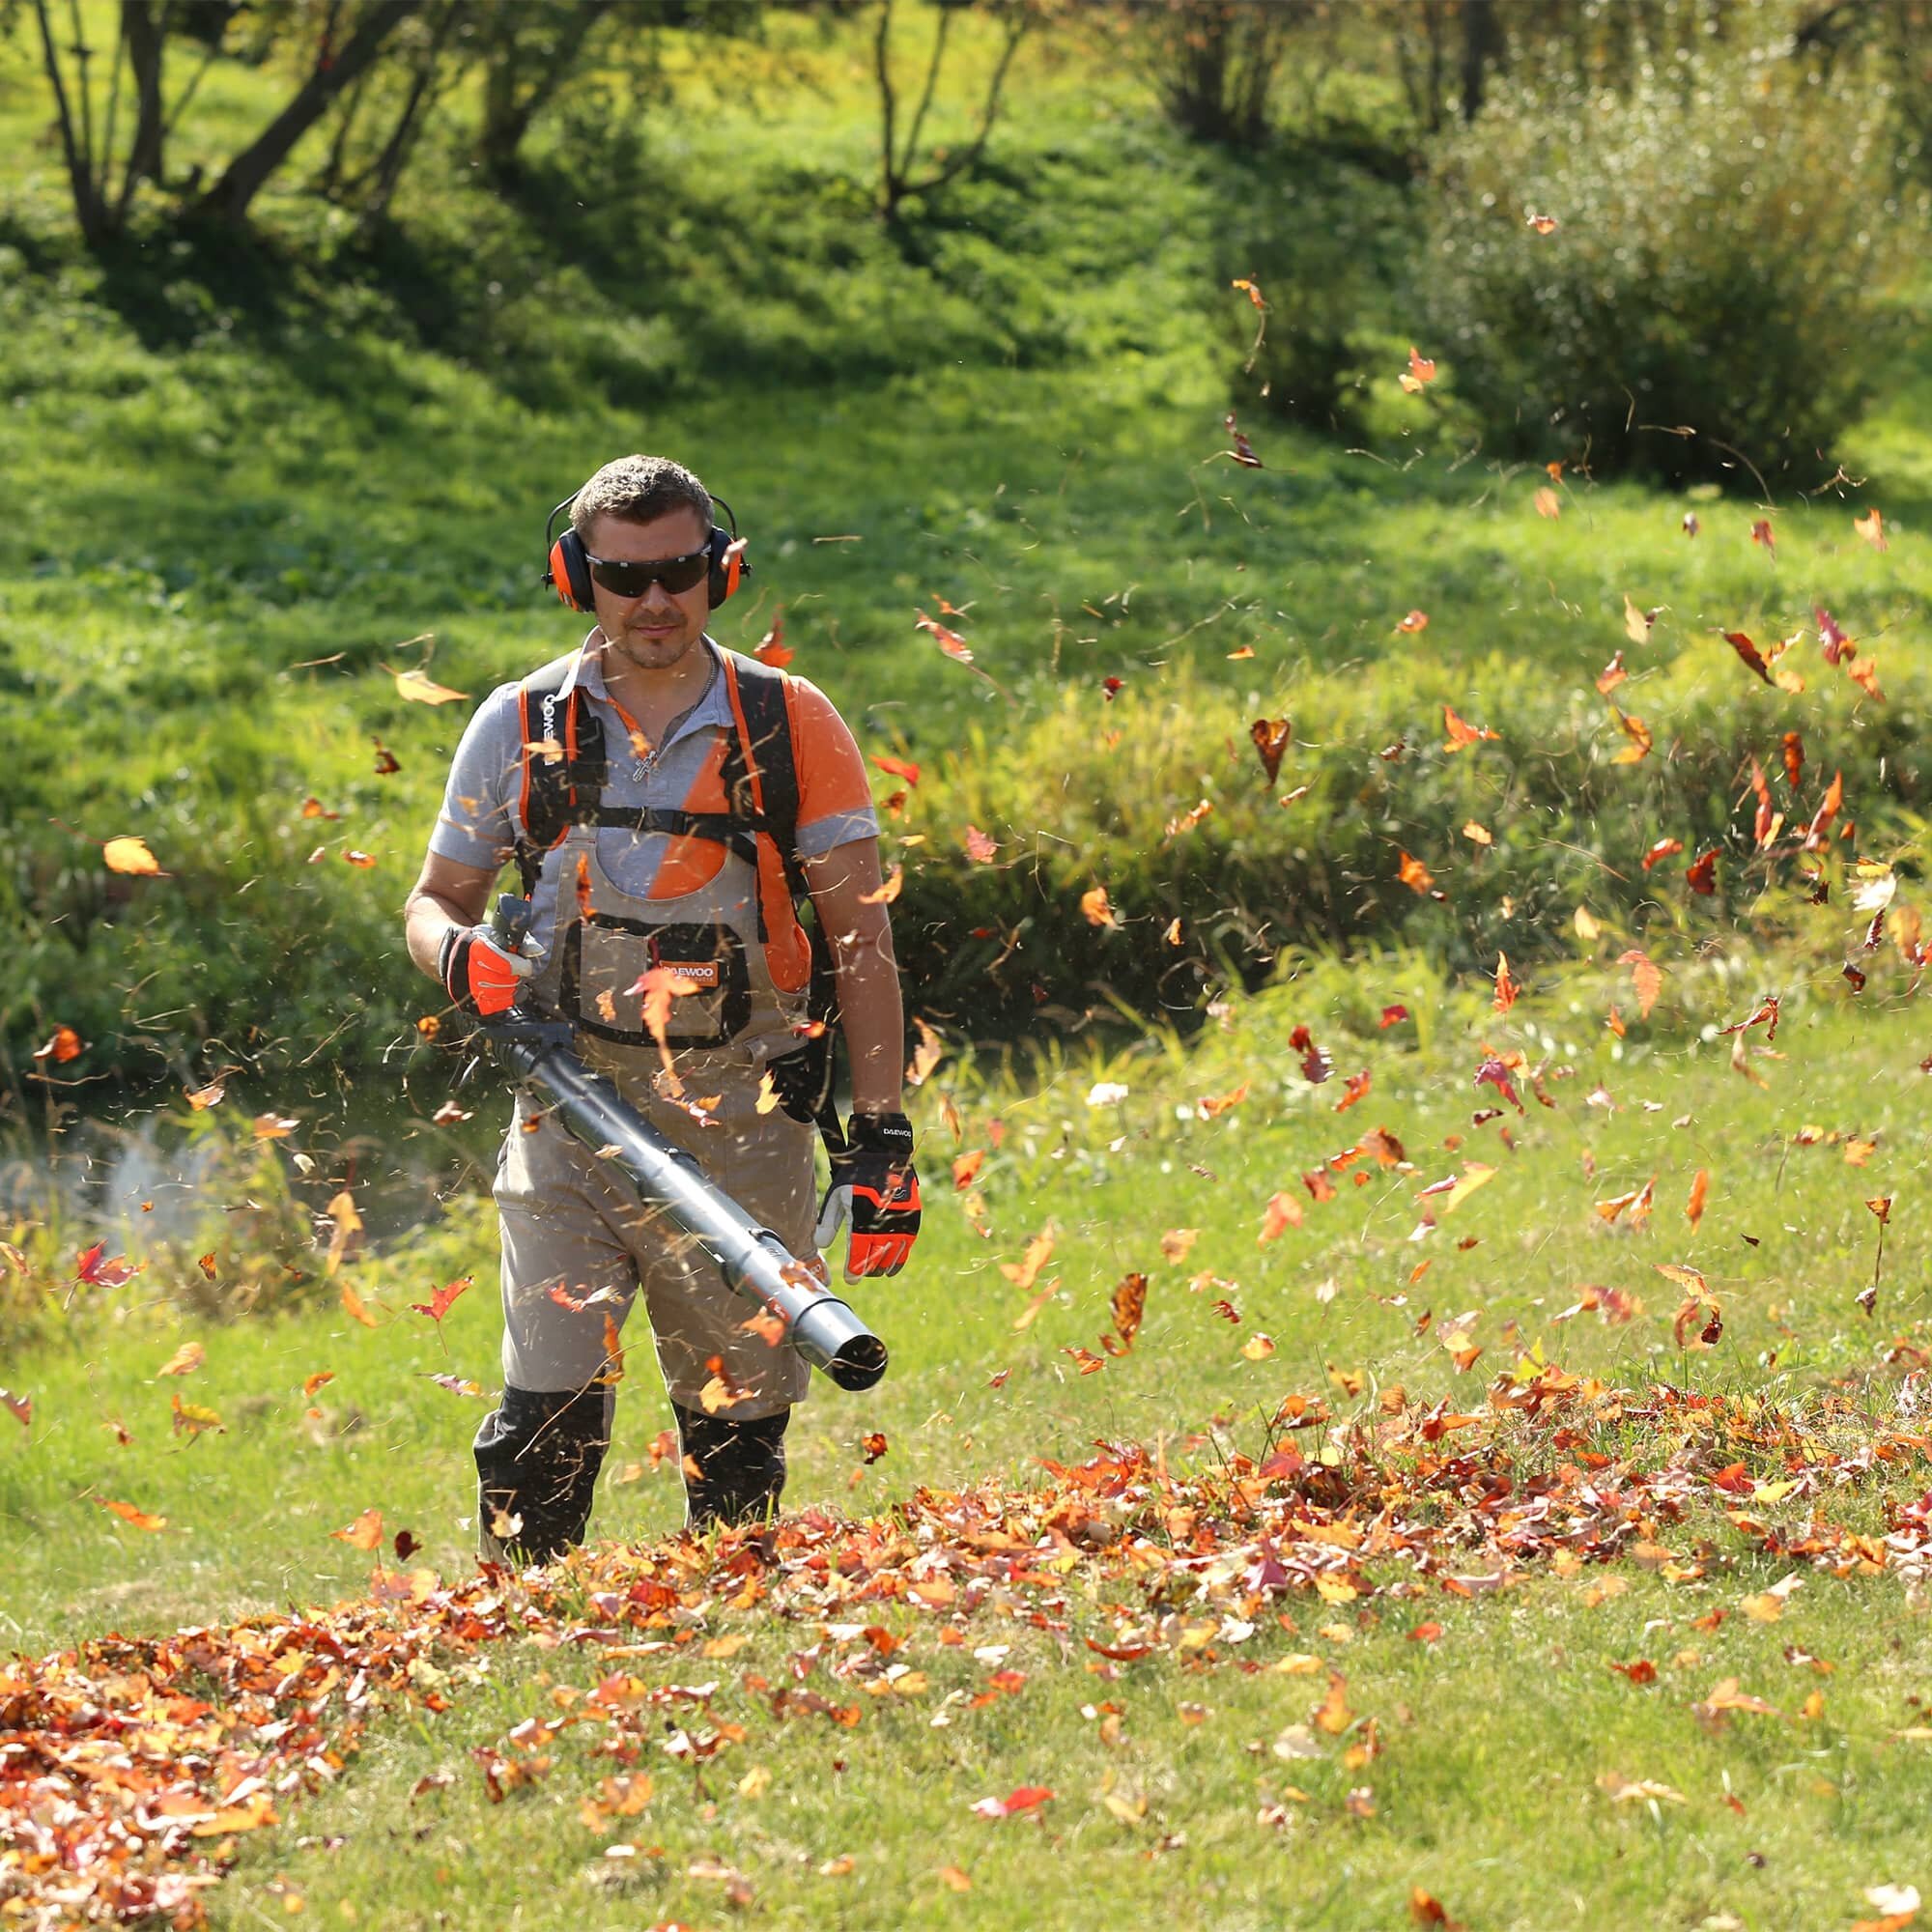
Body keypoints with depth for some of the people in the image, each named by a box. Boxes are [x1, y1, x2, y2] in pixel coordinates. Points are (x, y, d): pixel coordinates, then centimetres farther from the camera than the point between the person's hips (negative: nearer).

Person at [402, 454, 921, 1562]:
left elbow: (860, 939, 1)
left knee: (739, 1428, 5)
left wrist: (883, 1137, -6)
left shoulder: (792, 726, 2)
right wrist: (461, 954, -10)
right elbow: (438, 897, 15)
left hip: (744, 1120, 0)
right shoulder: (520, 727, 5)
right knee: (549, 1415, -12)